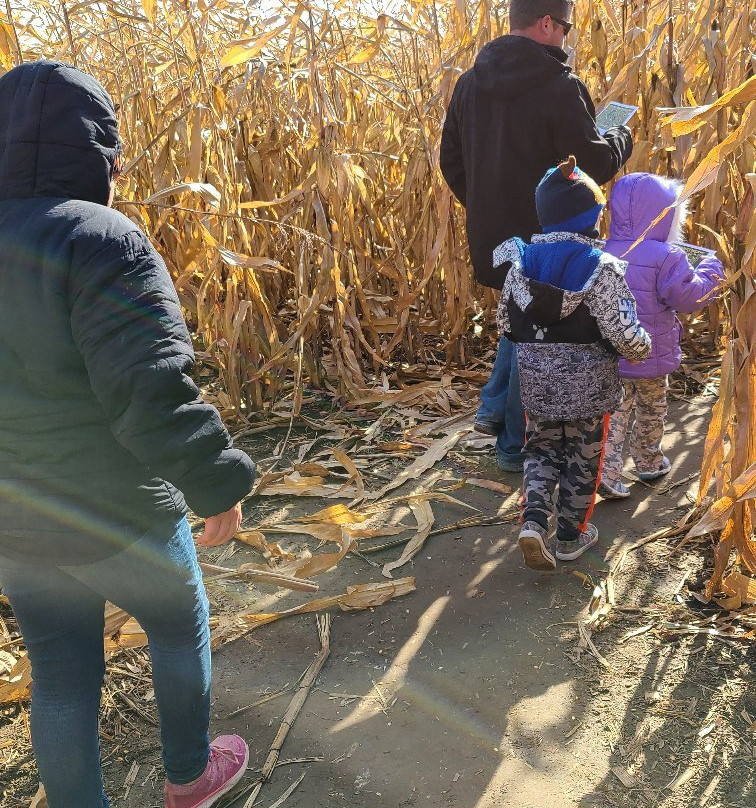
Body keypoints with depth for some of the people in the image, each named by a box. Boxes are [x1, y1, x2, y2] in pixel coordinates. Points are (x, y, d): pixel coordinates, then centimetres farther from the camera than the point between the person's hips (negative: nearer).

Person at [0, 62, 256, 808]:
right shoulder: (100, 242, -22)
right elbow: (150, 390, -28)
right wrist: (216, 486, -15)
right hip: (112, 515, -5)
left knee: (60, 672, 20)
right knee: (179, 629, 22)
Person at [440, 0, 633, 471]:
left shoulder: (470, 82, 3)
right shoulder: (560, 87, -17)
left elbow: (451, 161, 10)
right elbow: (597, 165, -14)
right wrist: (622, 139, 7)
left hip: (489, 237, 6)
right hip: (543, 239, -6)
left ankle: (494, 407, 22)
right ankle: (515, 445, 20)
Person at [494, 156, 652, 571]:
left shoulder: (522, 259, -5)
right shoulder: (601, 267, -18)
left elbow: (505, 320, 3)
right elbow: (623, 332, -20)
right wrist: (643, 348, 1)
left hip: (536, 380, 3)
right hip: (587, 383, -3)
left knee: (542, 448, 20)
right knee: (582, 458, 15)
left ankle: (533, 520, 1)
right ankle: (571, 535, 28)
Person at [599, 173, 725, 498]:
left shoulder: (606, 252, -2)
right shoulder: (666, 257, -19)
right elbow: (688, 297, -16)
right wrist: (710, 270, 0)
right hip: (651, 356, -4)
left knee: (617, 411, 12)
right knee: (651, 412, 17)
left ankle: (607, 470, 2)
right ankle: (649, 462, 35)